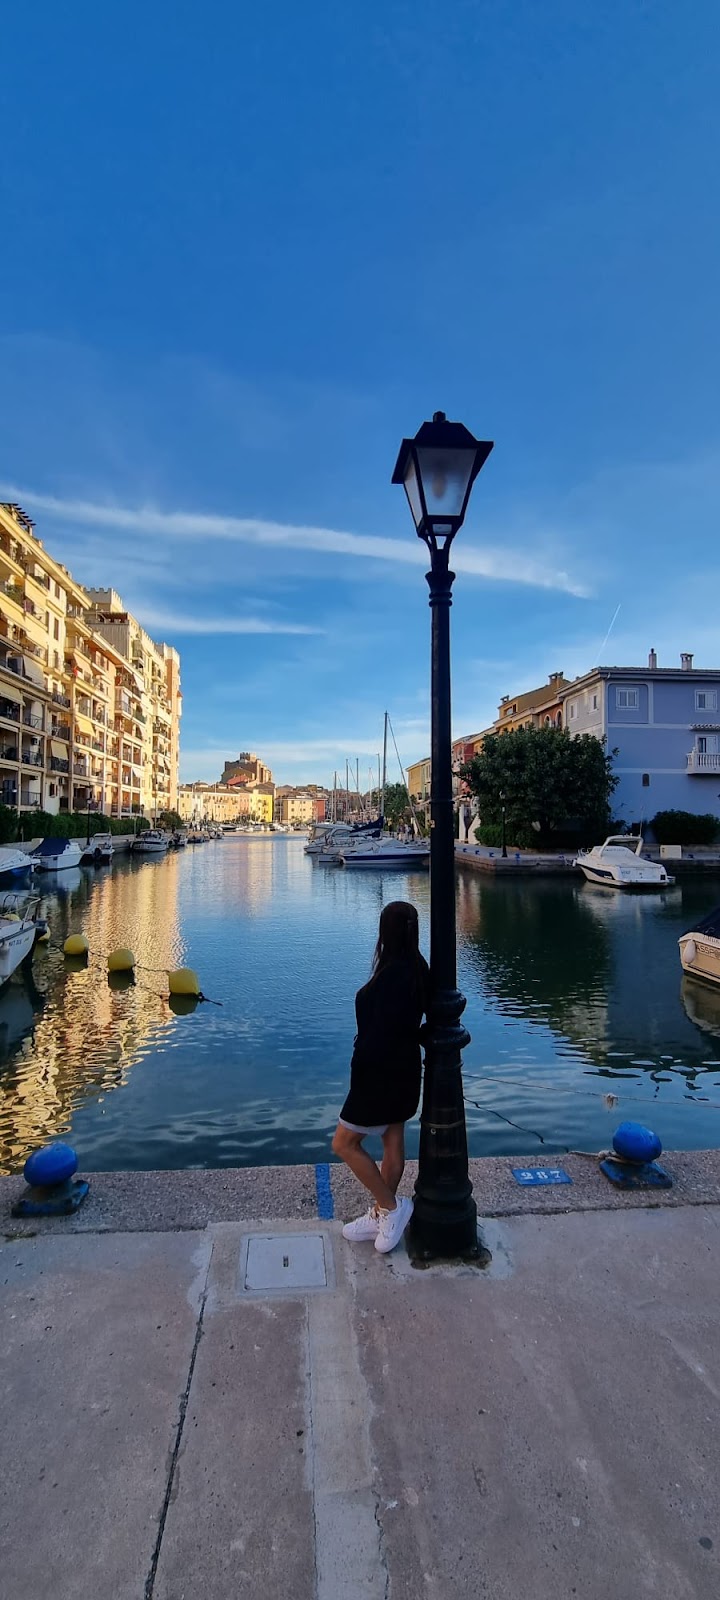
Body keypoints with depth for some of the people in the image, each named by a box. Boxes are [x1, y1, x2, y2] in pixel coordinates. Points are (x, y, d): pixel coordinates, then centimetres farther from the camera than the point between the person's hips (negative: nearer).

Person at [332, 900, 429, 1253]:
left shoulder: (393, 975, -28)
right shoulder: (417, 968, -1)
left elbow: (380, 1033, -25)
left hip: (382, 1074, -9)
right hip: (403, 1068, 9)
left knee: (344, 1143, 7)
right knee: (393, 1142, 19)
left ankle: (390, 1207, 16)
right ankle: (382, 1215, 34)